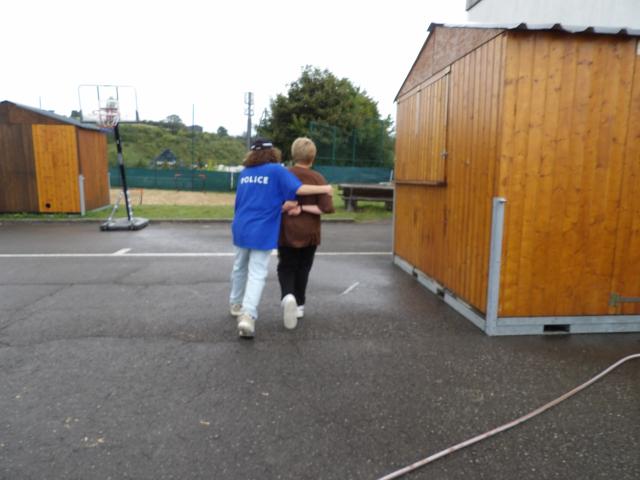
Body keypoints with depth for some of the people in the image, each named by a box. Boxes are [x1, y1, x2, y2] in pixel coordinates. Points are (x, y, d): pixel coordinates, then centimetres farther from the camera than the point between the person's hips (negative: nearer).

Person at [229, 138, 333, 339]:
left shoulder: (244, 172, 11)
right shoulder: (277, 170, -6)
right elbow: (298, 189, -14)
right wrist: (325, 189, -3)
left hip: (241, 229, 5)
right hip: (261, 232, -5)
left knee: (239, 268, 21)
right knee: (257, 274, -4)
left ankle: (235, 304, 37)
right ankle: (247, 315, -15)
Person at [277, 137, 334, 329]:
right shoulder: (318, 179, -8)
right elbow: (327, 208, -17)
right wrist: (303, 208, -13)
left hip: (287, 233, 0)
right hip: (309, 234, 1)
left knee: (286, 268, 12)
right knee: (302, 269, 18)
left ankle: (287, 297, -15)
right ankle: (299, 305, 28)